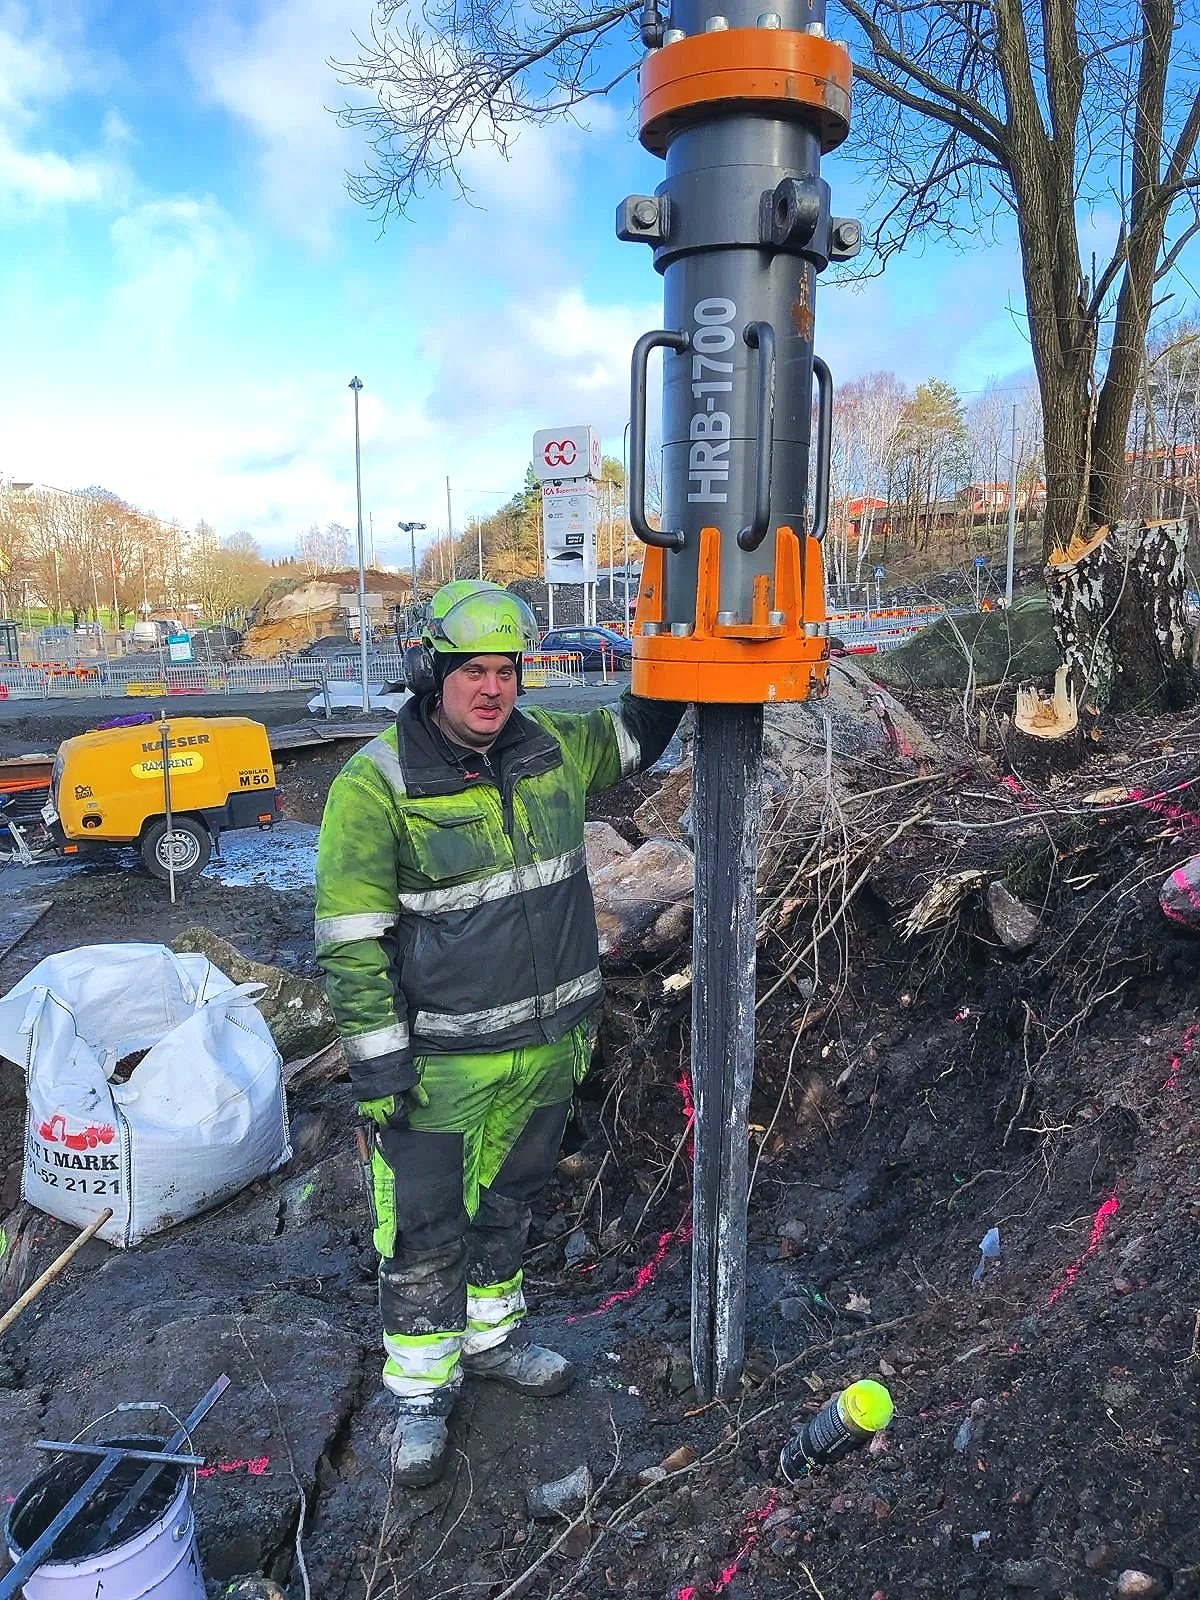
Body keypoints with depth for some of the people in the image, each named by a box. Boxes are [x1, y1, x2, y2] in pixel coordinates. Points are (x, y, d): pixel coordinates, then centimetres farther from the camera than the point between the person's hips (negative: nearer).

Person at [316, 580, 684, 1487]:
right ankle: (422, 1392, 33)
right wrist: (377, 1061, -16)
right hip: (438, 1059, -5)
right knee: (424, 1233, 10)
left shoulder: (552, 749, -1)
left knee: (508, 1205, 24)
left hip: (547, 1043, 5)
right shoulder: (377, 784, -17)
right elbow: (350, 938, -16)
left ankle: (492, 1336, 48)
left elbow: (635, 737, 19)